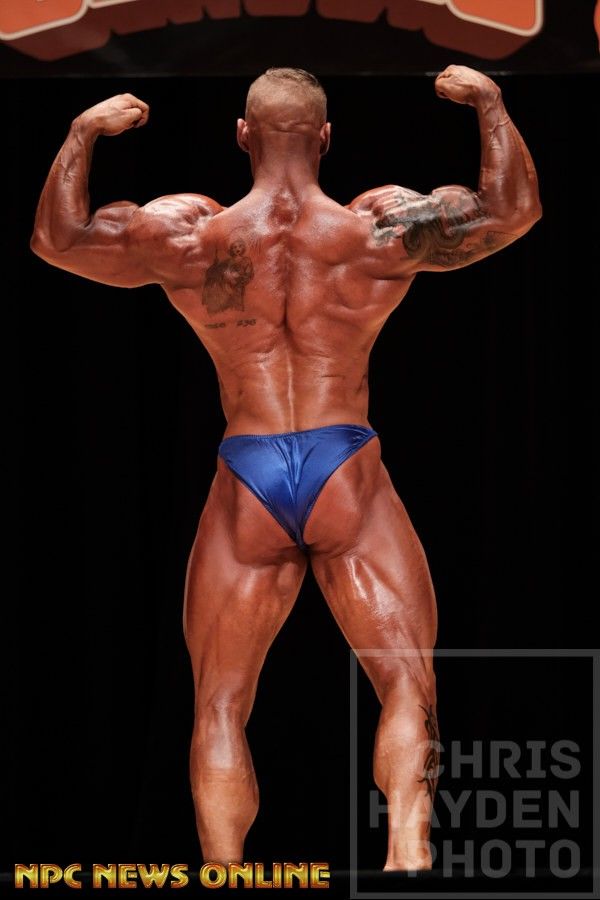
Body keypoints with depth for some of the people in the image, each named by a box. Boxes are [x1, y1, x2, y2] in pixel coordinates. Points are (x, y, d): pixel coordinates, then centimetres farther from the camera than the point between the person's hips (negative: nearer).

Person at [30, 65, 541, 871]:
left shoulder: (188, 237, -2)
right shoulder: (379, 228, -4)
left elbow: (56, 237, 8)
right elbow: (513, 208, 1)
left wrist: (83, 135, 19)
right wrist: (489, 104, 12)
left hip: (247, 485, 1)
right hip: (348, 476, -1)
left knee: (220, 706, 9)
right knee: (407, 685, 0)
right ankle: (407, 845, -23)